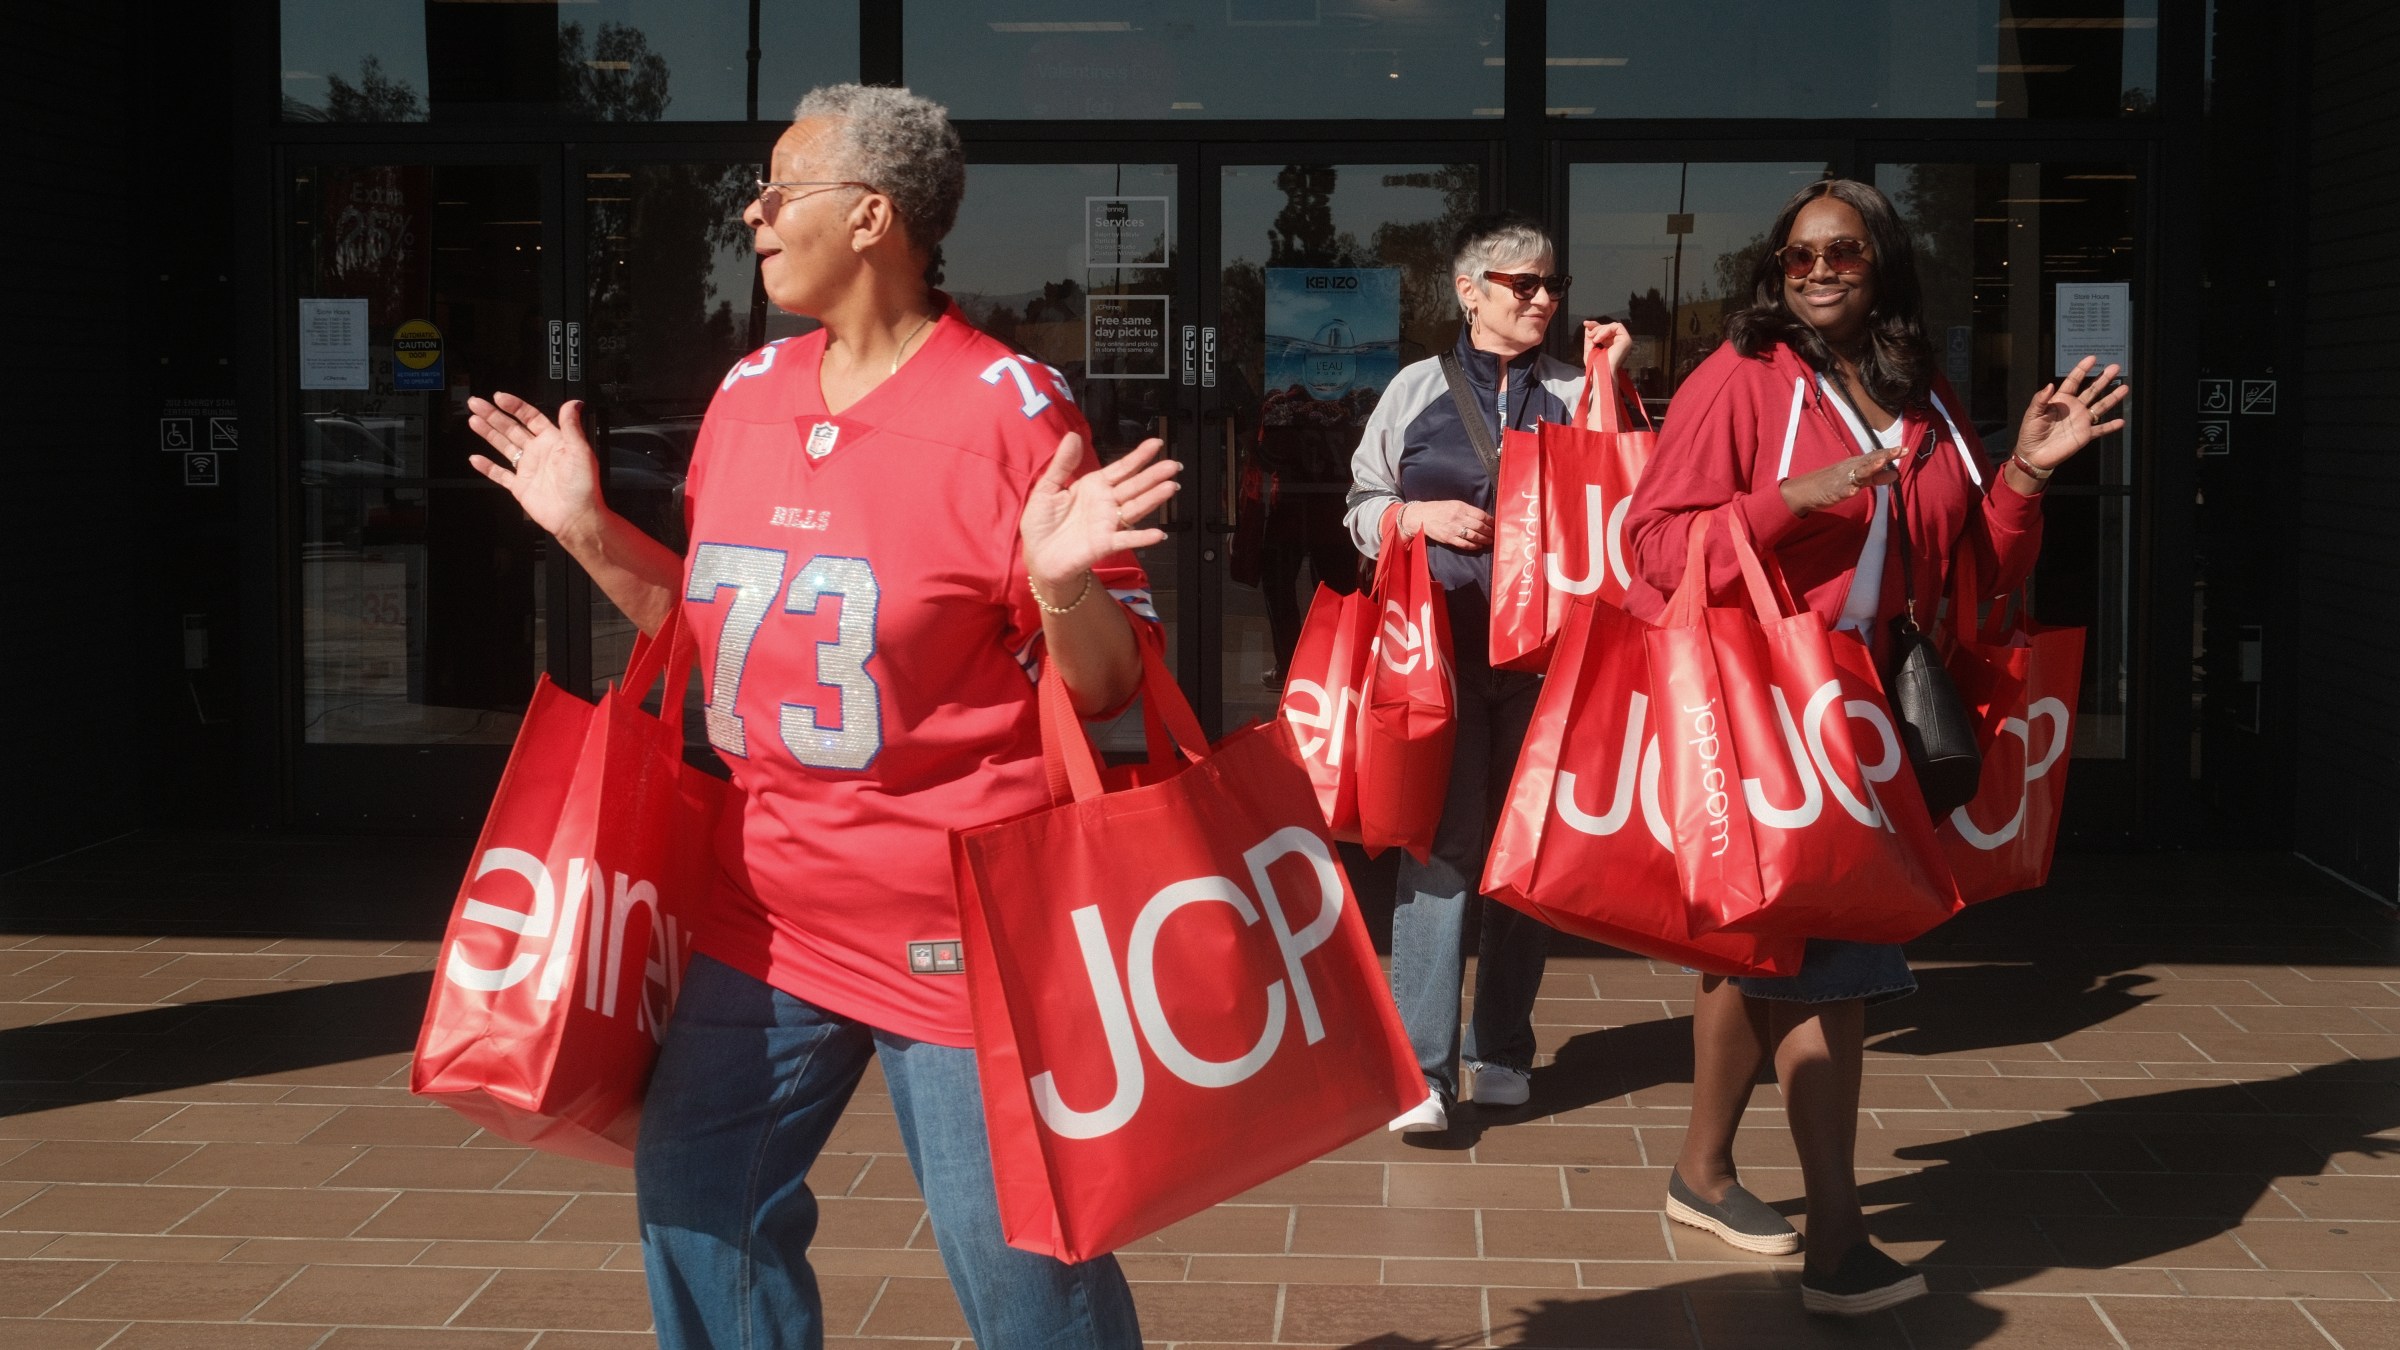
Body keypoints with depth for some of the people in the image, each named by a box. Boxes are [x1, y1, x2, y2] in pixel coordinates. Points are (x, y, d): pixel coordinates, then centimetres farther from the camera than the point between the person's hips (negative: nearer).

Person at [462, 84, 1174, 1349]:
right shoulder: (749, 394, 7)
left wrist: (1059, 582, -31)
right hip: (765, 908, 7)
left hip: (957, 918, -7)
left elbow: (1106, 687, -13)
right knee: (696, 1209, 16)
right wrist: (588, 529, 12)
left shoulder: (1009, 410, -15)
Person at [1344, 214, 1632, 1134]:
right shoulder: (1419, 388, 8)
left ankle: (1501, 1055, 19)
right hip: (1441, 645, -1)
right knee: (1443, 843, -7)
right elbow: (1361, 508, 13)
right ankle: (1422, 1066, -7)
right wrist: (1423, 517, -7)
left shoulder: (1573, 393, 7)